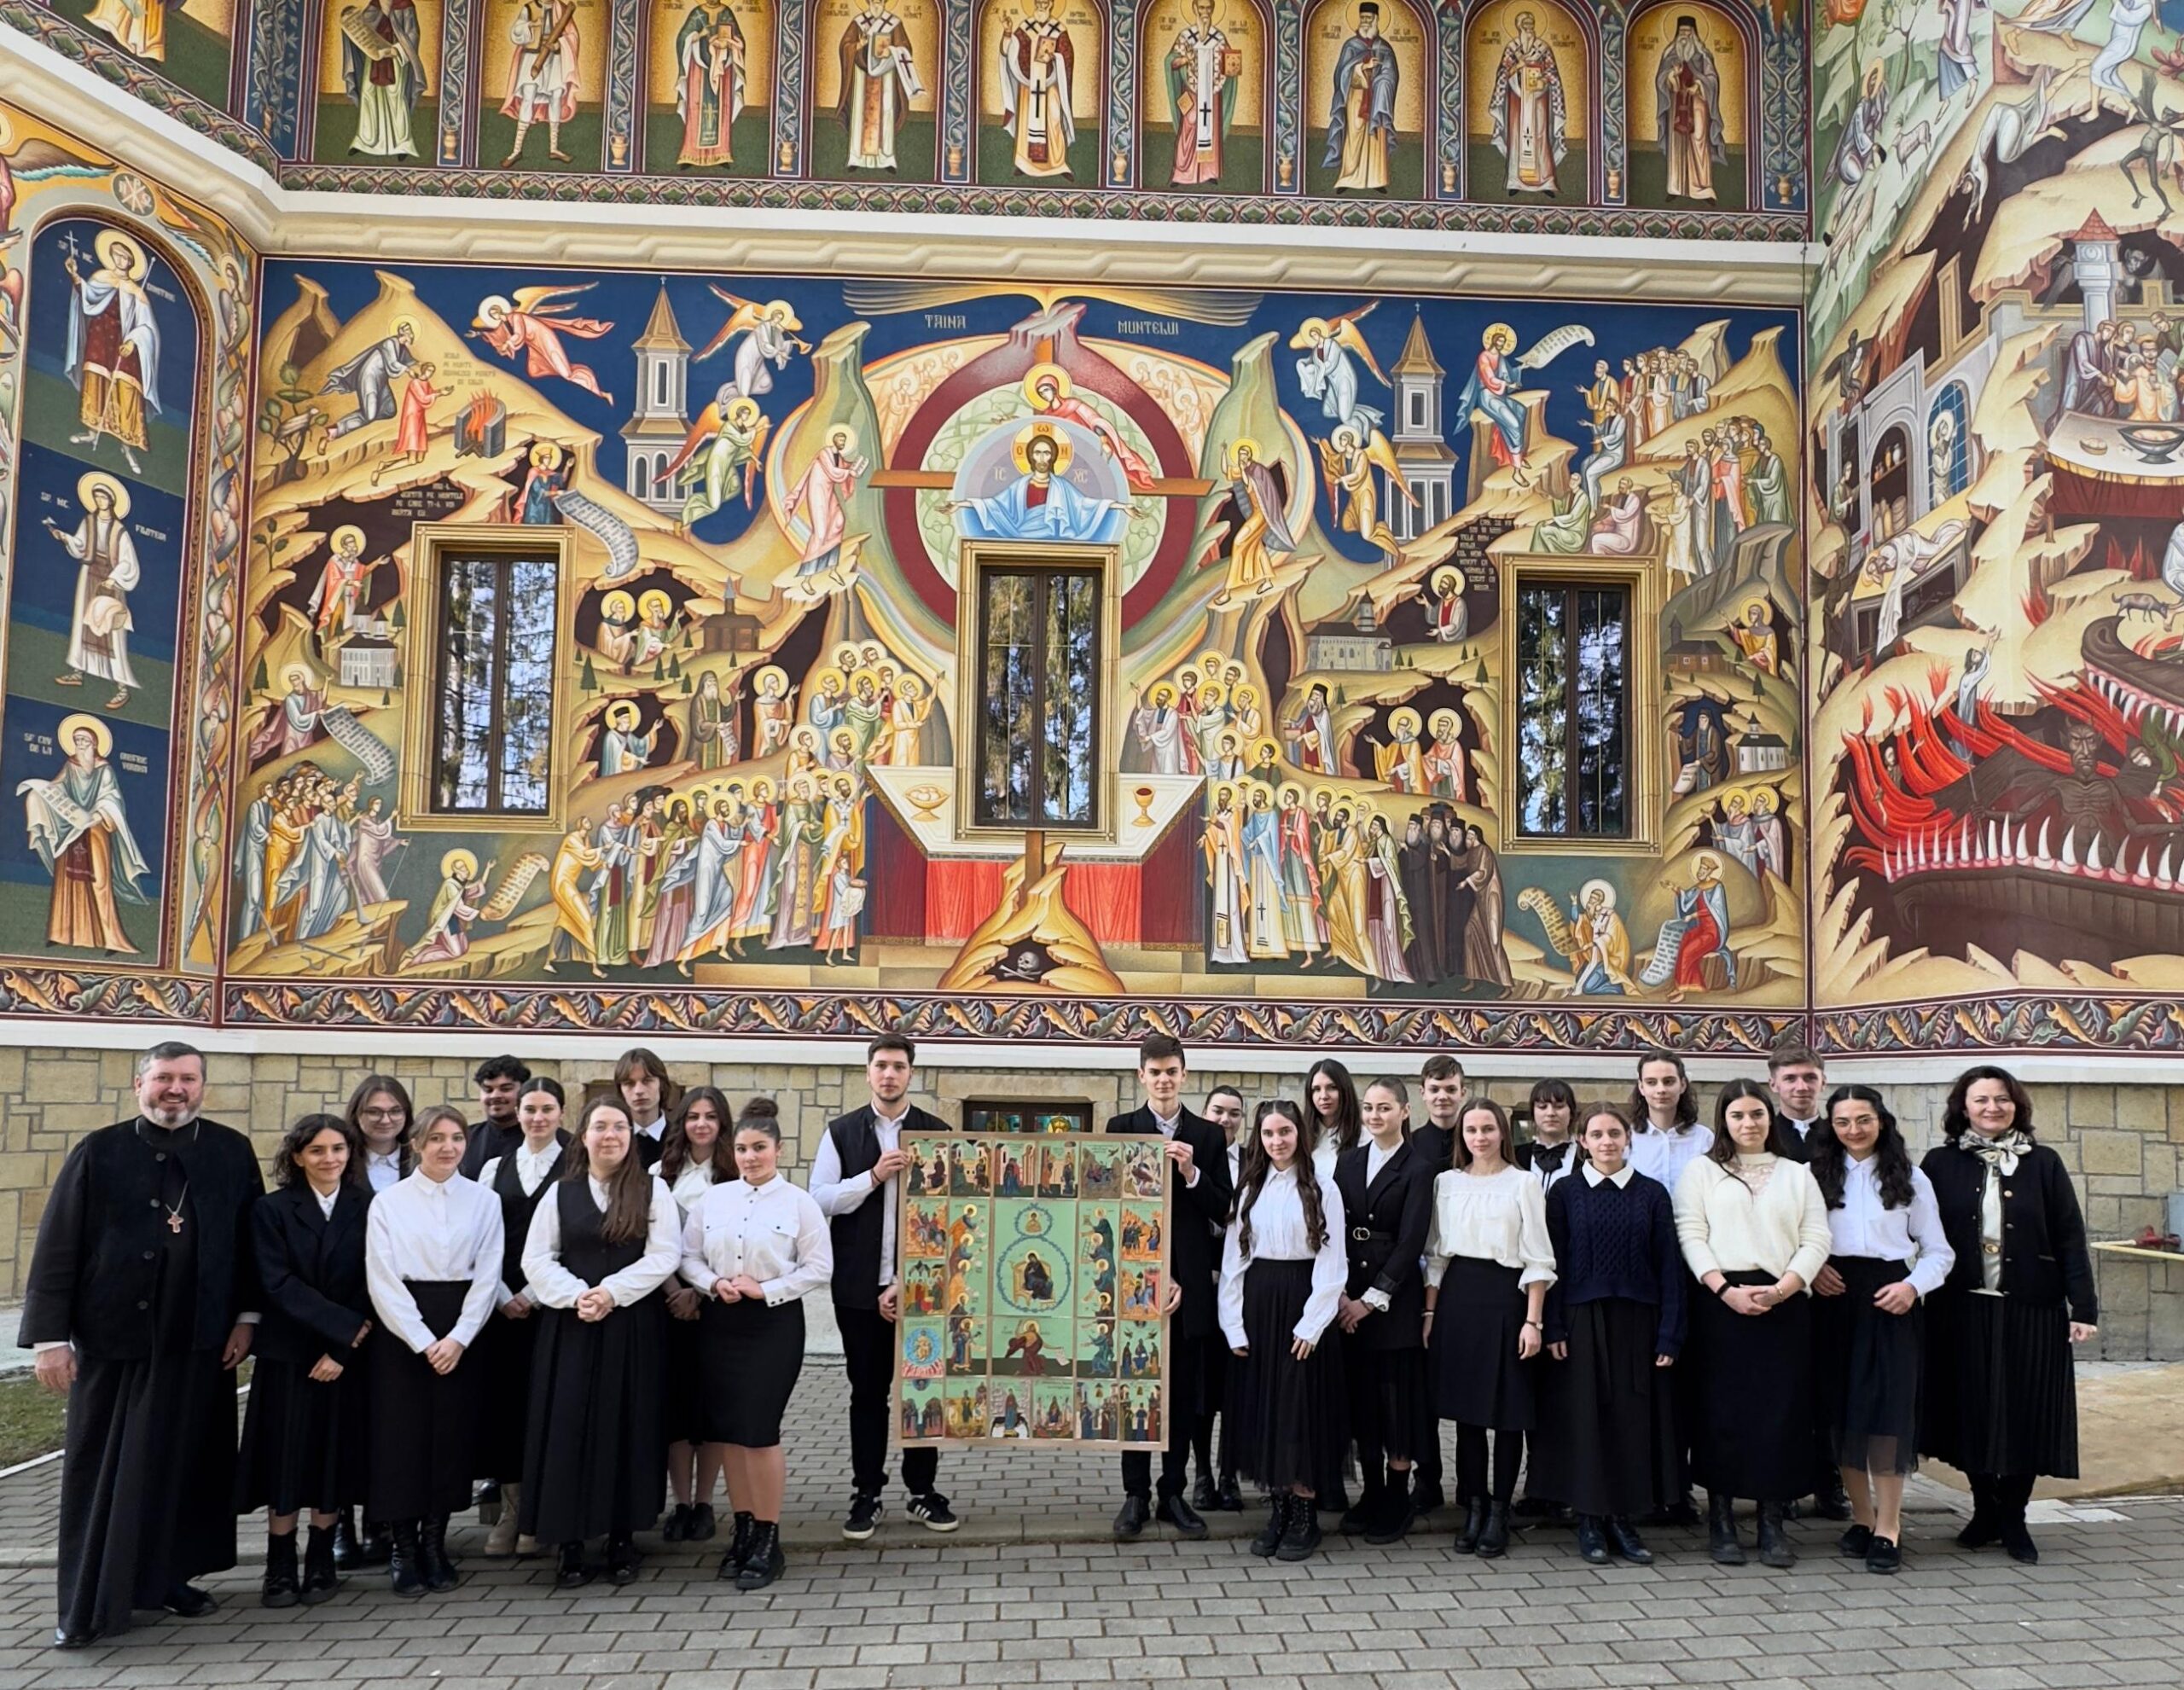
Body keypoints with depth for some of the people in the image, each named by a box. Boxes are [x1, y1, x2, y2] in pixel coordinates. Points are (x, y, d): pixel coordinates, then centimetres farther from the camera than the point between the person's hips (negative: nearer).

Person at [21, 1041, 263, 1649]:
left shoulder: (232, 1152, 2)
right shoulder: (99, 1152, -3)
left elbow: (249, 1238, 7)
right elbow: (56, 1248, -3)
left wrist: (246, 1316, 2)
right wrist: (50, 1337, -7)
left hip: (199, 1343, 2)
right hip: (112, 1337, -2)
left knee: (186, 1465, 9)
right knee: (102, 1472, 5)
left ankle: (166, 1577, 24)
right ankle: (90, 1603, 13)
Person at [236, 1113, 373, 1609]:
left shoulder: (367, 1208, 3)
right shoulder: (272, 1210, -1)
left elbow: (373, 1284, -1)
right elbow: (279, 1283, -9)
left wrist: (342, 1348, -10)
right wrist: (345, 1326, -16)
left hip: (347, 1357, 1)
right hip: (288, 1354, -1)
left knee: (335, 1459, 5)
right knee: (286, 1461, 1)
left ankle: (321, 1564, 17)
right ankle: (280, 1569, 12)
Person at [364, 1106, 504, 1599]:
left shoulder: (483, 1201, 5)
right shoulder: (388, 1202, 0)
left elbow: (488, 1275, 1)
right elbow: (383, 1280, -5)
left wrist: (458, 1338, -10)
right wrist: (424, 1342, -12)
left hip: (462, 1331, 2)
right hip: (401, 1330, -1)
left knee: (452, 1436, 3)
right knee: (402, 1436, -1)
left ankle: (434, 1544, 16)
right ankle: (404, 1549, 10)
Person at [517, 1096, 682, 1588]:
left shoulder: (652, 1191, 2)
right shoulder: (561, 1192, 7)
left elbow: (663, 1256, -6)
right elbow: (536, 1259, 2)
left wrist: (611, 1291, -15)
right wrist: (576, 1296, -13)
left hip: (632, 1326, -1)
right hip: (568, 1326, 1)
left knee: (626, 1427, 2)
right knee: (569, 1428, -1)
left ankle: (622, 1538, 12)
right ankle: (570, 1543, 7)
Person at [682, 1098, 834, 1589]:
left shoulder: (798, 1203, -4)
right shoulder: (712, 1199, 5)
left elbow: (819, 1268, -5)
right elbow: (689, 1257, 8)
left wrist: (766, 1289, -13)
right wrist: (714, 1284, -11)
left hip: (774, 1323, -4)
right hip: (719, 1322, 4)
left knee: (759, 1431, -7)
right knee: (730, 1431, 8)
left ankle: (768, 1540, 5)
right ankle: (743, 1531, 21)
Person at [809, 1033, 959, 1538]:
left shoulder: (936, 1133, 0)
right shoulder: (841, 1132, 3)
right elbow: (819, 1201, -4)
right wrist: (873, 1176, -18)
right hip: (860, 1288, 0)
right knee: (868, 1393, 8)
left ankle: (923, 1492, 18)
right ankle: (867, 1495, 17)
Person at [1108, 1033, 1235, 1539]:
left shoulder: (1208, 1136, 6)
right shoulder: (1121, 1128, 1)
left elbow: (1224, 1211, 2)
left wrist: (1192, 1174, -15)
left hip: (1188, 1284, 2)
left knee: (1183, 1394, 8)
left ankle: (1173, 1494, 18)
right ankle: (1136, 1496, 14)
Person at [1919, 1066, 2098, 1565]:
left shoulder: (2043, 1164, 3)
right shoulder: (1941, 1164, 2)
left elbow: (2070, 1239, 1)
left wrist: (2083, 1308, -4)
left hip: (2030, 1312, 0)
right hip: (1962, 1312, 0)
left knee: (2024, 1413, 4)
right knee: (1971, 1412, 6)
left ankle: (2013, 1519, 17)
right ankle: (1985, 1511, 21)